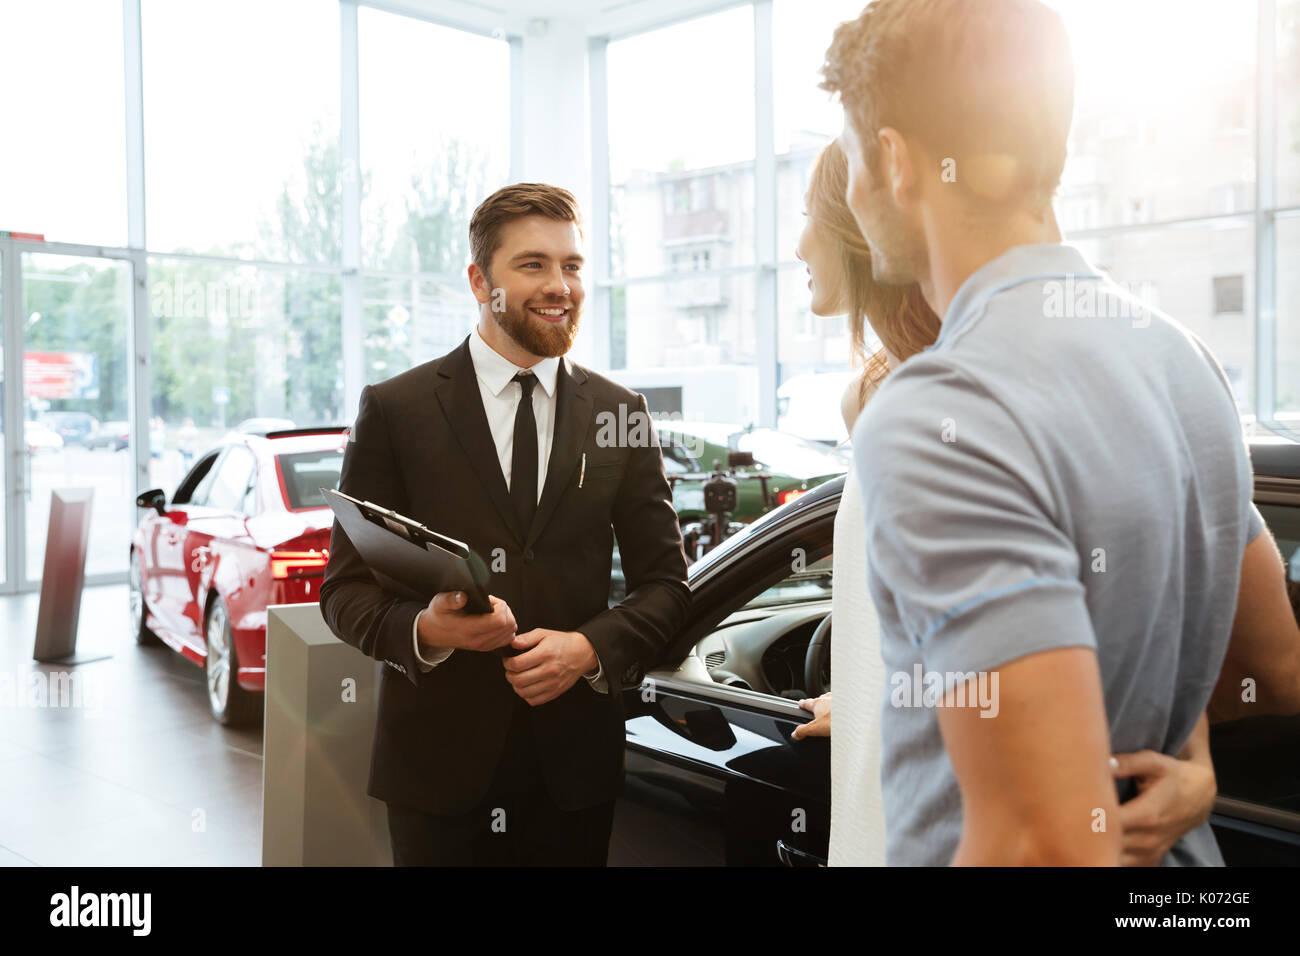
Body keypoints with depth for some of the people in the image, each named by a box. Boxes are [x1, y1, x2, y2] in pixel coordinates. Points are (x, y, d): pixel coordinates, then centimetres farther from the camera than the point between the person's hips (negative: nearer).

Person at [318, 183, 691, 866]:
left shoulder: (621, 415, 5)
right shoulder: (395, 410, -2)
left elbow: (664, 581, 7)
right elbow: (345, 589, -1)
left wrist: (590, 647, -11)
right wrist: (425, 629, -20)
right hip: (437, 762, -1)